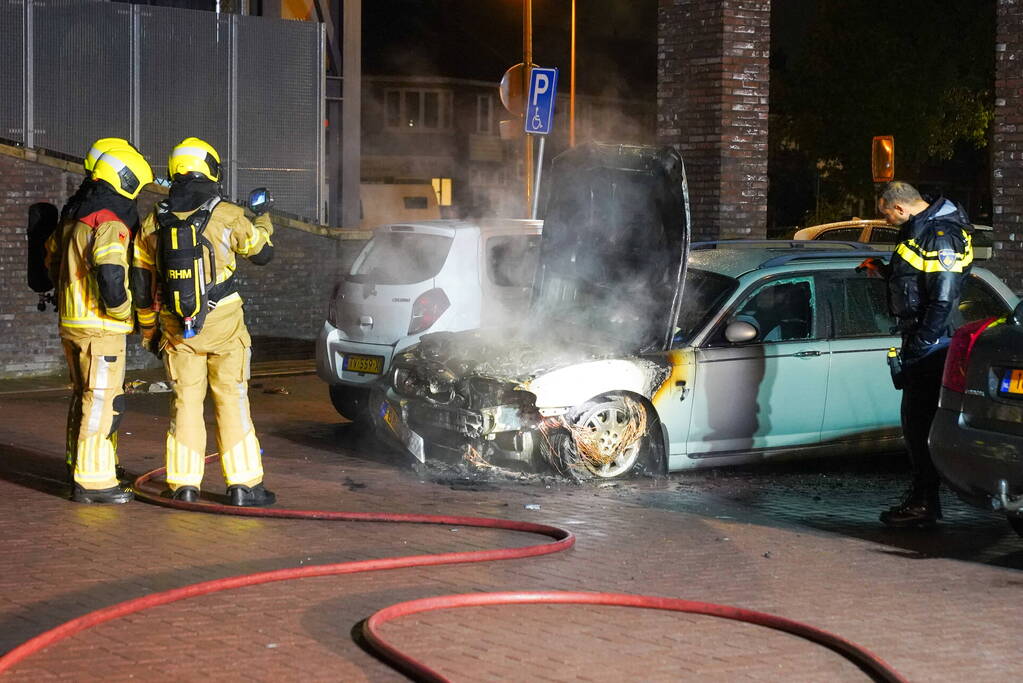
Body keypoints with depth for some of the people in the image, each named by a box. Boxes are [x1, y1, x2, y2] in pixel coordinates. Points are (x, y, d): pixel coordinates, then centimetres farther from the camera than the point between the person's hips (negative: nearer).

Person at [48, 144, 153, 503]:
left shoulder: (73, 219, 14)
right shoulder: (110, 224, -16)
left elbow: (53, 261, 23)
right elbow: (110, 274, -26)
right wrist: (122, 312, -13)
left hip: (70, 322, 9)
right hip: (100, 327, -9)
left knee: (84, 399, 18)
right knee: (101, 401, -6)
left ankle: (80, 471, 28)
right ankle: (93, 481, -5)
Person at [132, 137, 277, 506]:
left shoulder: (153, 222, 4)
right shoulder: (227, 215, -8)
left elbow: (142, 283, 9)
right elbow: (262, 253, 7)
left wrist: (148, 329, 21)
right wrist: (263, 222, 28)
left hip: (177, 330, 3)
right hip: (223, 324, -3)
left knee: (185, 402, 9)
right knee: (231, 402, 2)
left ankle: (184, 484, 9)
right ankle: (243, 484, 3)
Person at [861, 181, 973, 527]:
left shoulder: (941, 235, -17)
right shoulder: (920, 229, 15)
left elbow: (944, 297, -22)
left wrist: (921, 345, -23)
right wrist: (885, 271, 20)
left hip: (931, 345, -11)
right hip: (919, 343, 11)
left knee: (921, 423, -8)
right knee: (915, 422, 15)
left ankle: (924, 505, -3)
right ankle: (921, 498, 23)